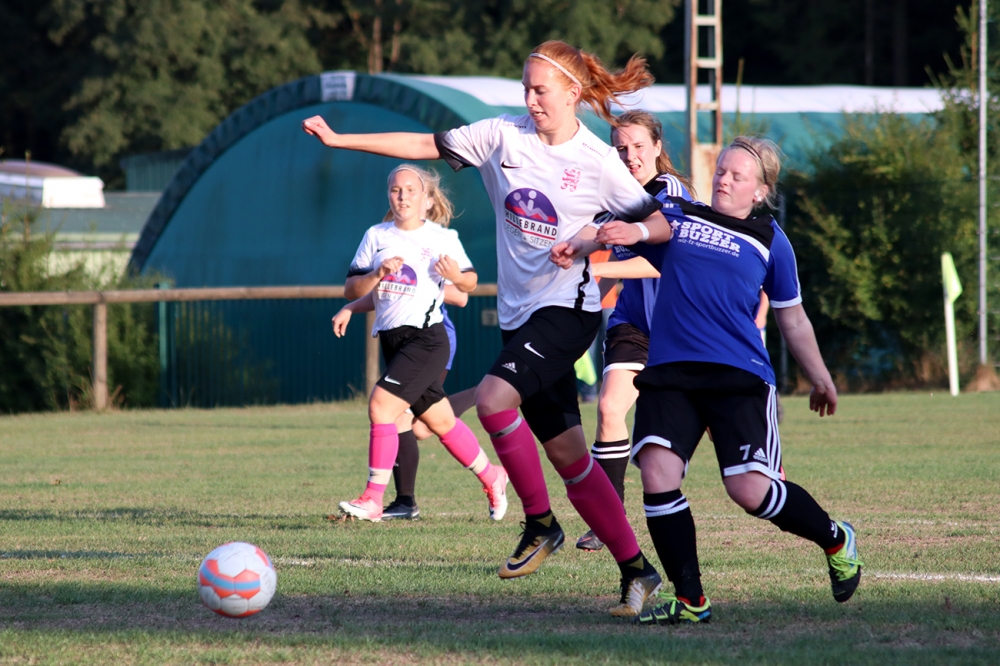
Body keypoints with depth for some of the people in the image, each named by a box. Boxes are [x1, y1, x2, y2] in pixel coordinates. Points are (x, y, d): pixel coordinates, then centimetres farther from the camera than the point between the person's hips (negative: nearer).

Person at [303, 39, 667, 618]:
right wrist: (340, 140, 6)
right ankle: (637, 570, 10)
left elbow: (657, 224, -5)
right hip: (520, 311, 5)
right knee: (566, 451, 3)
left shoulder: (597, 163, -6)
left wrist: (590, 243, -17)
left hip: (568, 308, -5)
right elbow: (426, 146, 9)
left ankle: (541, 523, -8)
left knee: (495, 397, -27)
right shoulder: (505, 136, 5)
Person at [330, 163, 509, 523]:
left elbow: (470, 282, 12)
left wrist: (456, 275, -11)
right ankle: (491, 476, 34)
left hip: (426, 338, -5)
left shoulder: (444, 238, 0)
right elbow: (351, 289, 6)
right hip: (391, 339, 5)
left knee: (381, 404, -19)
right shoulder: (376, 236, 8)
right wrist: (378, 274, -12)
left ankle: (373, 499, -17)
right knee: (439, 420, 14)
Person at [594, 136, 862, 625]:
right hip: (669, 372, 2)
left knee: (749, 488, -14)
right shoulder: (678, 218, 15)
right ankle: (689, 600, -5)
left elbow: (791, 317, 19)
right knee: (656, 471, -18)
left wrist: (820, 378, 18)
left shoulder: (768, 240, 12)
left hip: (740, 375, -2)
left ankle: (835, 540, 16)